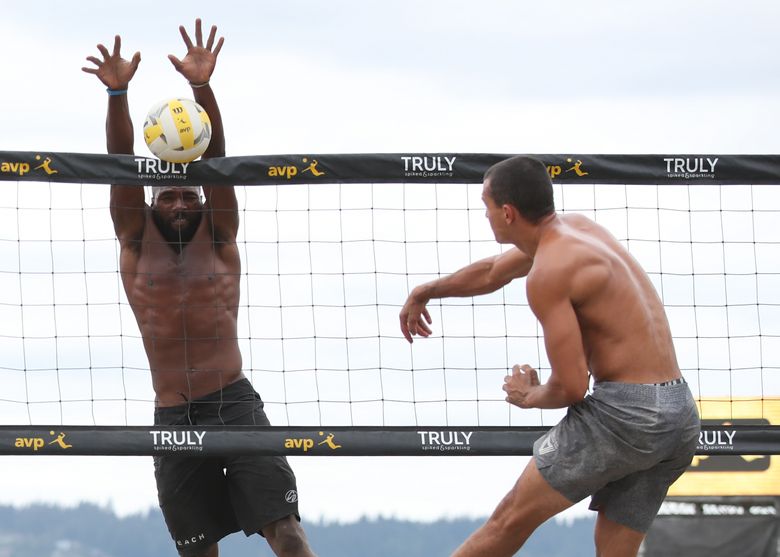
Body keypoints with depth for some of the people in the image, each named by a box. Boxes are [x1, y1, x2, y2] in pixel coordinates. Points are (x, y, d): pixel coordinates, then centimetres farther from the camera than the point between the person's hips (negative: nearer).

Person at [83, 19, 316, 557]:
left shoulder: (218, 239, 8)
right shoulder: (138, 243, 9)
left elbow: (215, 157, -4)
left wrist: (202, 88, -18)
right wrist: (117, 94, -16)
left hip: (235, 404, -1)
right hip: (173, 416, 1)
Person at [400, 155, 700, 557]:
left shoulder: (548, 272, -13)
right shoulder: (578, 228, 15)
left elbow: (570, 386, -15)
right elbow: (494, 272, 34)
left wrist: (529, 396, 6)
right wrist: (427, 292, 46)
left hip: (624, 413, -9)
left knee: (512, 519, 2)